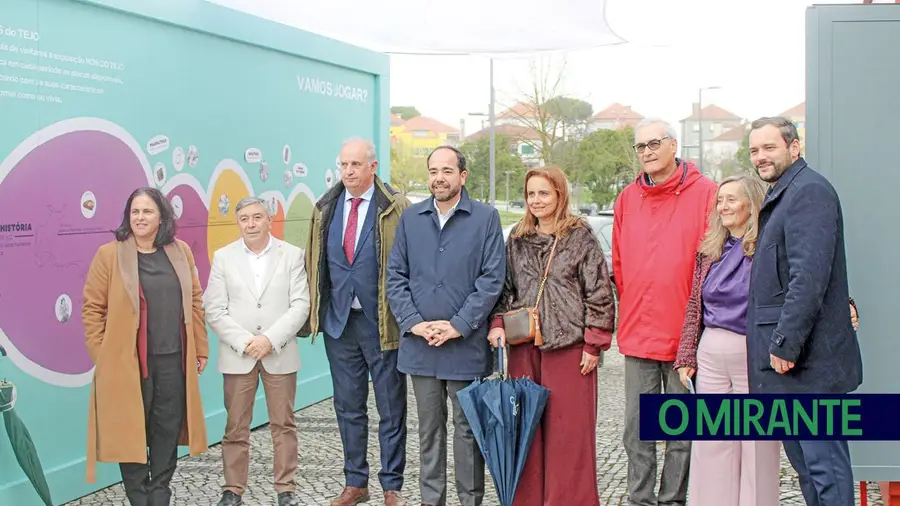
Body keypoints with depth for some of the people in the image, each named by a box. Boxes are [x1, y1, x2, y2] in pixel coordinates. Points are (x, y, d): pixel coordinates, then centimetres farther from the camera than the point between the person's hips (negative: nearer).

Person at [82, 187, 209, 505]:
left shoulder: (180, 252, 7)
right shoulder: (109, 254, -4)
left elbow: (195, 302, 12)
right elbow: (92, 308, -2)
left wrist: (200, 348, 11)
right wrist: (100, 356, -5)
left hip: (173, 360, 3)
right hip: (126, 362, -3)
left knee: (168, 431, 10)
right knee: (132, 434, 5)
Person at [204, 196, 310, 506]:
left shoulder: (292, 255, 3)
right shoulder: (223, 257, 4)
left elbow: (300, 305, -3)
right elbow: (215, 310, -1)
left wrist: (271, 339, -14)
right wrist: (245, 342, -12)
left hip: (280, 354, 0)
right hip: (237, 355, 0)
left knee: (283, 425, 6)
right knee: (236, 427, 5)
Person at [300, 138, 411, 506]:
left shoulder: (396, 209, -7)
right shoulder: (325, 209, 7)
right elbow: (314, 265, 11)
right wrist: (313, 314, 5)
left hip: (382, 323, -4)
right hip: (339, 323, 5)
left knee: (391, 409, 6)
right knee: (348, 407, 14)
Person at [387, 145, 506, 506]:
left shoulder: (486, 218, -2)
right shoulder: (411, 218, 8)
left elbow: (492, 278, -7)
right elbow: (395, 276, 6)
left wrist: (459, 325, -13)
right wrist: (413, 322, -7)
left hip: (466, 344, -3)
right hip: (420, 343, 3)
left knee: (467, 428, 6)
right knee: (429, 428, 13)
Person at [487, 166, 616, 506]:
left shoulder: (580, 236, -2)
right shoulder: (517, 239, 12)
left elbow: (599, 294, -4)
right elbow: (506, 287, 18)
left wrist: (594, 346, -8)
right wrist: (498, 323, 1)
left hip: (569, 346, -4)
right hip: (524, 347, 4)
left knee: (569, 431, -1)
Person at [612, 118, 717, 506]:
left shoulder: (704, 193, -4)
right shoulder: (627, 199, 9)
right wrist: (632, 311, 8)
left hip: (685, 332, -4)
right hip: (637, 334, 4)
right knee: (637, 427, 9)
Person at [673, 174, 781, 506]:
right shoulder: (710, 250, 12)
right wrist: (686, 356, 11)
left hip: (753, 354, -5)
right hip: (711, 354, 6)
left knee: (756, 446, 3)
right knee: (711, 444, 10)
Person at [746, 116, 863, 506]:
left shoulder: (810, 191, -13)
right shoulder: (780, 196, 19)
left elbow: (810, 276, -22)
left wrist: (785, 343, -22)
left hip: (809, 357, -10)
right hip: (789, 355, 10)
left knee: (823, 462, -5)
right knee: (802, 456, 16)